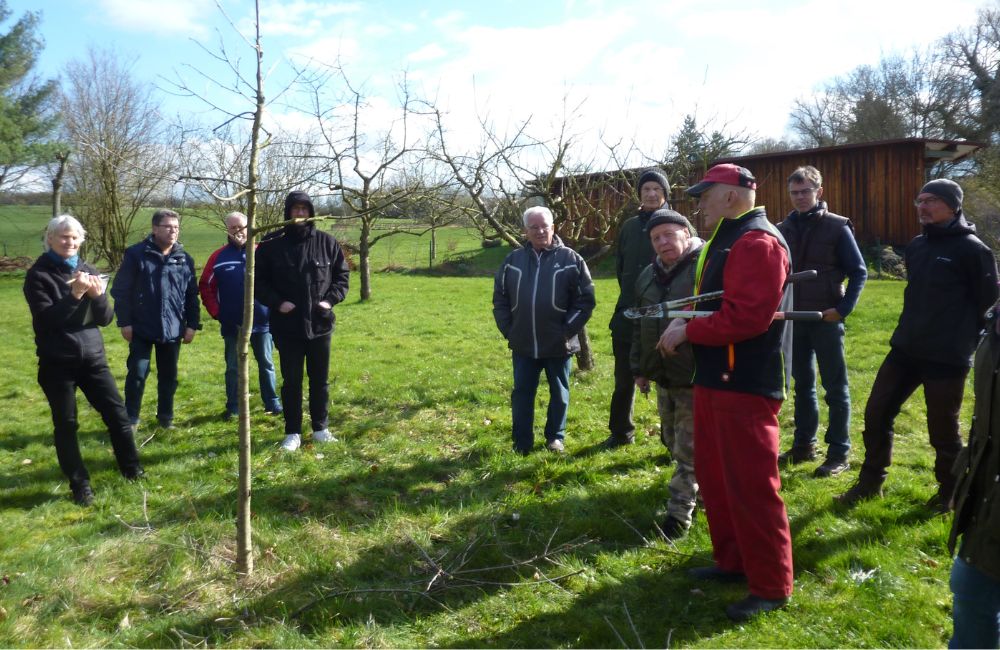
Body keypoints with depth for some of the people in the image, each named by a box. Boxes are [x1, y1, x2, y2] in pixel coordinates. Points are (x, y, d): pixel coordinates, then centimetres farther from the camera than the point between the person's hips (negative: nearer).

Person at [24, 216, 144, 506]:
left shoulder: (88, 271, 7)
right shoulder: (38, 275, -6)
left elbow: (106, 318, 4)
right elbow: (47, 319, -18)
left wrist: (97, 295, -15)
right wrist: (75, 294, -27)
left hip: (93, 357, 4)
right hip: (57, 363, -4)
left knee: (116, 411, 5)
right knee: (66, 425, 4)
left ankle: (131, 467, 21)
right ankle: (79, 484, 15)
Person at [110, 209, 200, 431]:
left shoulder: (185, 259, 5)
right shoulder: (136, 254, -6)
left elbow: (192, 296, 9)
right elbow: (121, 290, -5)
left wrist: (192, 324, 4)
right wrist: (124, 322, -9)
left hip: (173, 329, 3)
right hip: (142, 328, -3)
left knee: (169, 376, 12)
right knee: (137, 373, 1)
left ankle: (165, 417, 25)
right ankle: (131, 419, 13)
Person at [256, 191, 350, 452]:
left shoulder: (327, 242, 0)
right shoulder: (272, 245, -4)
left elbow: (342, 274, 8)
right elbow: (259, 280, 2)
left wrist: (331, 299, -6)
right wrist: (276, 303, -12)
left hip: (320, 324, 1)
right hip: (287, 326, -1)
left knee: (320, 380, 11)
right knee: (291, 381, 7)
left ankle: (320, 428, 25)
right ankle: (292, 433, 18)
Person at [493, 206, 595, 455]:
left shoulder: (571, 260, -5)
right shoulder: (513, 261, 4)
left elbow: (586, 299, -5)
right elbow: (500, 299, 9)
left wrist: (568, 331, -9)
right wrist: (508, 330, 1)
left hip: (558, 345, -2)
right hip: (523, 345, 2)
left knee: (559, 393, 13)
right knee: (522, 393, 9)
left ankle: (555, 437, 31)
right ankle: (521, 442, 21)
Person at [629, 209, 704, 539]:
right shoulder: (649, 276, 11)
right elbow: (639, 326, 19)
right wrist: (640, 368, 19)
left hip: (697, 378, -8)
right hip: (663, 376, 8)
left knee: (688, 449, 1)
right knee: (672, 441, 19)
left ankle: (679, 512, 11)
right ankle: (700, 487, 39)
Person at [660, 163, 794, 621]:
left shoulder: (757, 242, -16)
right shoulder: (726, 241, 18)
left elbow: (747, 316, -26)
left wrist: (688, 331, -16)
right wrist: (684, 323, 7)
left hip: (746, 386, -11)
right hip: (715, 378, 11)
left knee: (751, 486, -2)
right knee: (713, 477, 17)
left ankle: (772, 586, 11)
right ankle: (733, 561, 32)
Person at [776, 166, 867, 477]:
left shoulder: (837, 227, -6)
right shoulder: (783, 229, 6)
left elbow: (859, 272, -5)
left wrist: (843, 308, -15)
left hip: (826, 319, -4)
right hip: (793, 319, 4)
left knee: (835, 387, 3)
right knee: (803, 384, 13)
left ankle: (839, 453, 10)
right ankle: (804, 444, 24)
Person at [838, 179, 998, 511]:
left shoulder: (971, 249, -10)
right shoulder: (916, 246, 10)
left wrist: (964, 339, 1)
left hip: (947, 357, -6)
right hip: (904, 348, 7)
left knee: (942, 430, 5)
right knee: (876, 413, 8)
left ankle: (949, 492, 28)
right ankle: (870, 482, 23)